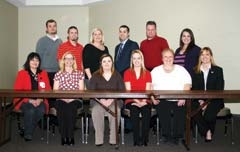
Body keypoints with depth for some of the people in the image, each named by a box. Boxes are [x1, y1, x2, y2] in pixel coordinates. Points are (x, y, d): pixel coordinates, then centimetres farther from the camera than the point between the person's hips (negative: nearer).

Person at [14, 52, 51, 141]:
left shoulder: (44, 73, 11)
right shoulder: (21, 73, 4)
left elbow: (48, 90, 7)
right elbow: (17, 91, -1)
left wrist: (40, 99, -13)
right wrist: (30, 100, -15)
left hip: (39, 101, 2)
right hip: (24, 101, -2)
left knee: (41, 110, -31)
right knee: (30, 110, -33)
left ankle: (27, 130, -10)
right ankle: (27, 134, -12)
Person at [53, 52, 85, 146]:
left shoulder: (79, 74, 13)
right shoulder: (58, 74, 14)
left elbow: (81, 90, 4)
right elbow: (55, 90, 6)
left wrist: (72, 98, -11)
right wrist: (63, 98, -11)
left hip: (75, 100, 0)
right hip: (61, 100, 1)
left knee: (71, 108, -34)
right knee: (61, 109, -33)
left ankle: (70, 137, -19)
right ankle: (63, 137, -19)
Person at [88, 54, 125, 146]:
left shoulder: (117, 75, 12)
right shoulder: (95, 76, 11)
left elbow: (122, 91, 3)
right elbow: (91, 91, 2)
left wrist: (112, 99, -13)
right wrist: (101, 100, -14)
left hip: (114, 101, 0)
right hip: (98, 101, 0)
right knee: (96, 112, -33)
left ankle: (113, 139, -20)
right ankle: (98, 140, -22)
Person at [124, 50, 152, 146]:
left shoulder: (147, 73, 11)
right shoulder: (127, 73, 8)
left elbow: (148, 90, 2)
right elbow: (128, 90, -1)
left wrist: (143, 101, -16)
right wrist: (137, 101, -14)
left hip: (144, 101, 1)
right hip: (132, 101, -1)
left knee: (146, 111, -31)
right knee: (134, 111, -33)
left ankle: (144, 140, -19)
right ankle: (136, 140, -22)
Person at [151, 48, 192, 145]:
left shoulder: (181, 70, 15)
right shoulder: (155, 71, 15)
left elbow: (187, 84, 5)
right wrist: (153, 98, -11)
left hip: (178, 100, 1)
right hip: (162, 100, 0)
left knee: (181, 110, -27)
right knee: (162, 109, -30)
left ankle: (176, 136, -9)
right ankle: (166, 135, -12)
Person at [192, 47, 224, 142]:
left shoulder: (218, 70, 6)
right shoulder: (195, 71, 12)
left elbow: (219, 89, -1)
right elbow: (194, 88, 8)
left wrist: (208, 102, -14)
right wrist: (200, 100, -11)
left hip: (214, 100, -2)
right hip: (199, 100, 2)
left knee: (209, 115, -30)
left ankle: (210, 131, 4)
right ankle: (207, 131, -6)